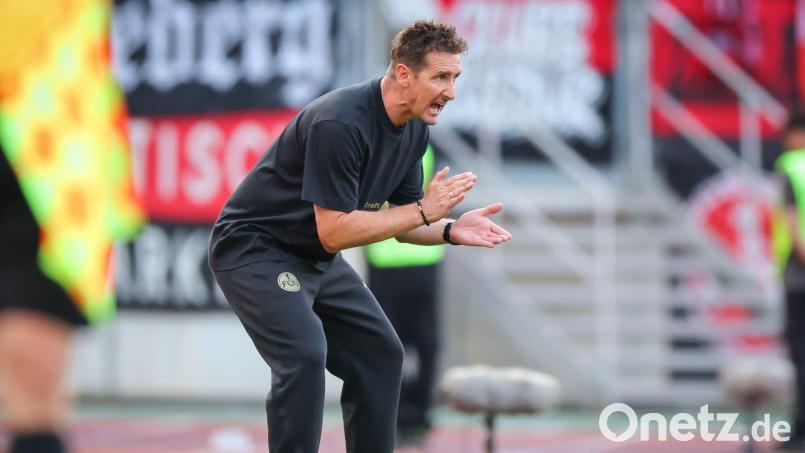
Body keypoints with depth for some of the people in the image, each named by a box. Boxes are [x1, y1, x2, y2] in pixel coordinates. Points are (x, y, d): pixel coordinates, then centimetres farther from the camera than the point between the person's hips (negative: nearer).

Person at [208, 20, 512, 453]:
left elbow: (400, 222, 7)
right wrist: (423, 210, -27)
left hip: (315, 257, 9)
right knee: (304, 354, -27)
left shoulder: (414, 129, -2)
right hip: (255, 249, -9)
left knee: (379, 353, 9)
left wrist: (451, 230, -13)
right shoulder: (340, 124, -30)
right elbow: (334, 231, -30)